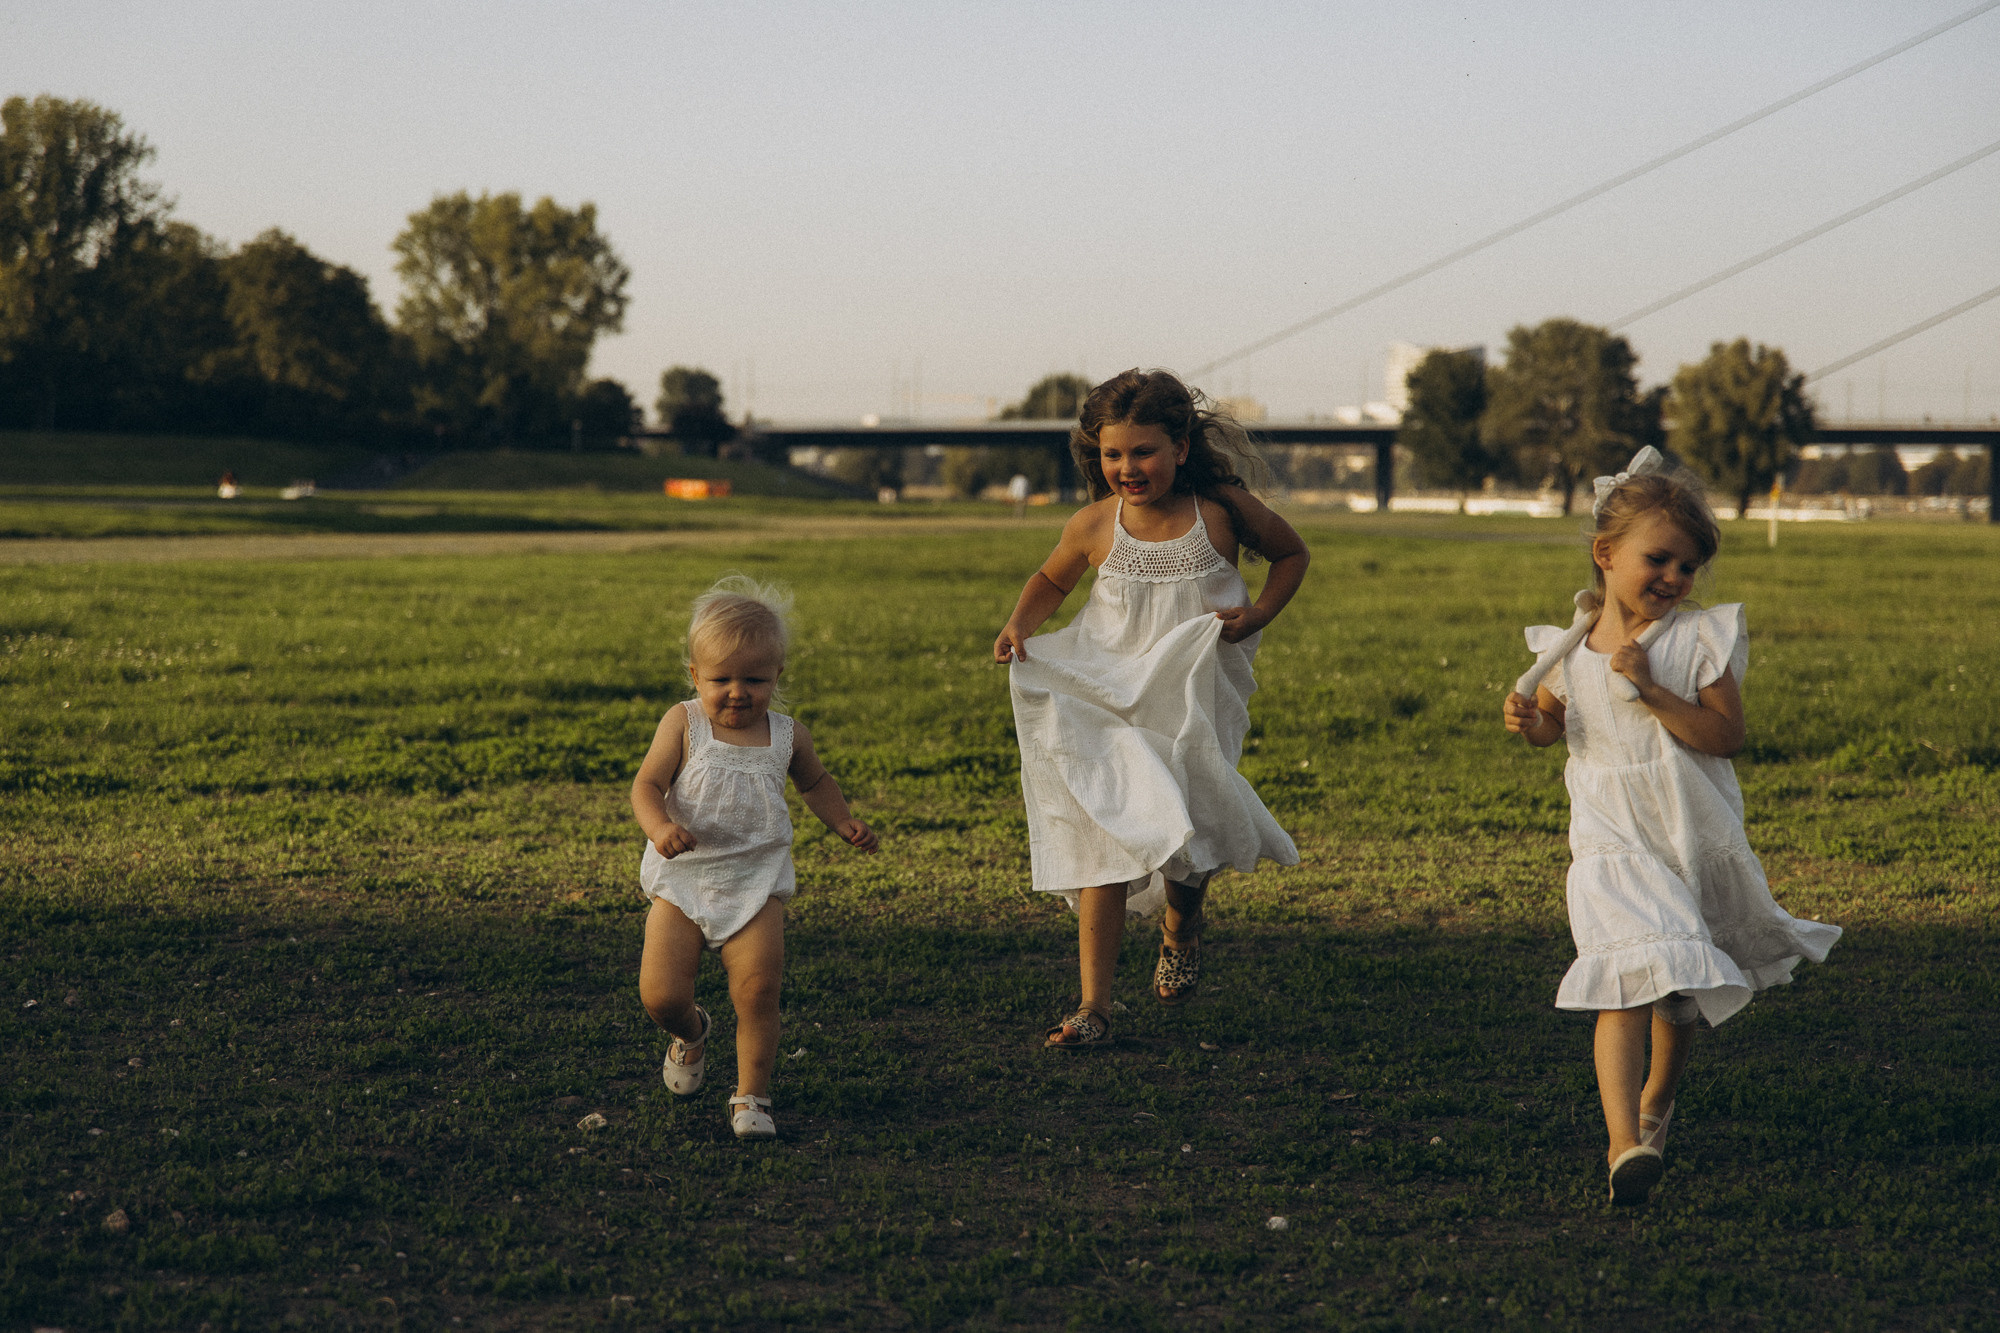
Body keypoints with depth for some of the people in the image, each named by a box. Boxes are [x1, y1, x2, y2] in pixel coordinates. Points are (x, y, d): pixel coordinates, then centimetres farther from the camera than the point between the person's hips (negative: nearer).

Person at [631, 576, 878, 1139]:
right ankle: (692, 1034, 31)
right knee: (661, 996, -5)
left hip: (754, 882, 1)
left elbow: (815, 781, 24)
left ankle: (751, 1097, 6)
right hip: (682, 880, -1)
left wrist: (844, 823, 9)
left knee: (758, 991, -10)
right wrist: (659, 826, -31)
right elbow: (647, 784, -11)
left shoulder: (787, 735, 3)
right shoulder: (683, 724, -5)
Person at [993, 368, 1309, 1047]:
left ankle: (1180, 928, 30)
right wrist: (1019, 625, -5)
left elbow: (1291, 554, 10)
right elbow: (1050, 581, 15)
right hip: (1107, 704, 1)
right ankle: (1094, 1005, -3)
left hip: (1196, 704, 0)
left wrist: (1259, 614, -7)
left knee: (1186, 835, -8)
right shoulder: (1093, 526, -6)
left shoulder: (1222, 509, -8)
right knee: (1104, 840, -8)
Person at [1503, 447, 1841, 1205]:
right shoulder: (1566, 649, -1)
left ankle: (1657, 1101, 46)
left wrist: (1653, 692, -24)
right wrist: (1529, 723, -6)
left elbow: (1726, 735, -14)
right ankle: (1624, 1142, -28)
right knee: (1627, 982, -20)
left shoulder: (1700, 640, -7)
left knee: (1683, 993, 19)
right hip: (1611, 841, -1)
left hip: (1695, 840, 1)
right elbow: (1558, 722, 16)